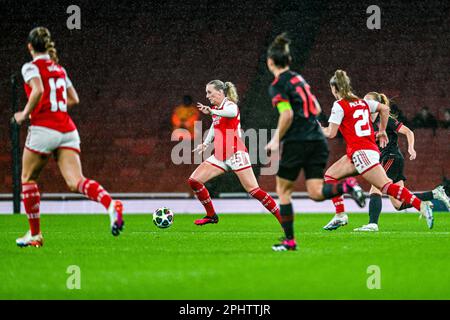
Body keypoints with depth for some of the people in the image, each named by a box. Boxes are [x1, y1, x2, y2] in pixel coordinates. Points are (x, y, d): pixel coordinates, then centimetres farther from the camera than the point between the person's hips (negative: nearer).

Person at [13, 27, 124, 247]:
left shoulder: (31, 67, -1)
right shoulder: (59, 69, 20)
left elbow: (38, 90, -19)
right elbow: (74, 99, 21)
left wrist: (25, 114, -7)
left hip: (44, 128, -5)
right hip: (67, 129, 5)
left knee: (28, 179, 14)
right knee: (75, 182, -8)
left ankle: (35, 234, 14)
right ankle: (110, 204, -37)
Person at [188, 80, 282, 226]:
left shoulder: (229, 104, -9)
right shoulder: (216, 109, 15)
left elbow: (232, 112, -35)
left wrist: (211, 111, -51)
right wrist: (205, 144, 21)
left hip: (236, 154, -8)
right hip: (219, 156, 8)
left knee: (254, 190, -13)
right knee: (194, 181, -1)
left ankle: (283, 218, -7)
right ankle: (211, 216, 11)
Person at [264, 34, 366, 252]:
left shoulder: (277, 86, -7)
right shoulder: (298, 79, 17)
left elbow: (287, 114, -20)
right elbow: (316, 109, 21)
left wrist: (276, 140, -10)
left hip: (296, 143, -7)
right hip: (317, 140, 7)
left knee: (283, 190, 10)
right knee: (315, 193, 3)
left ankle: (289, 240, 10)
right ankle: (348, 186, -23)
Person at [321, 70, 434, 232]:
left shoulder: (339, 105, -7)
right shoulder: (361, 102, 16)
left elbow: (331, 133, -9)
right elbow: (384, 108, 16)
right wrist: (382, 131, 23)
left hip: (360, 152, -9)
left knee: (386, 186, -14)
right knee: (329, 175, 13)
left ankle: (421, 205, -21)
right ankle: (340, 215, 5)